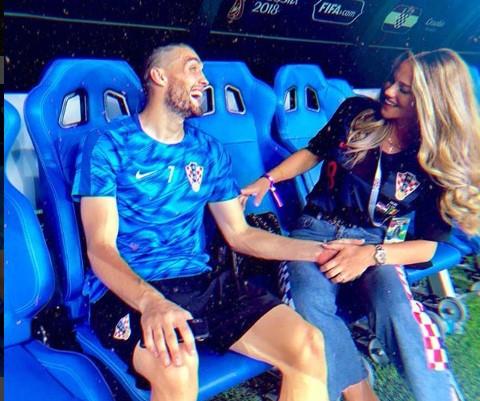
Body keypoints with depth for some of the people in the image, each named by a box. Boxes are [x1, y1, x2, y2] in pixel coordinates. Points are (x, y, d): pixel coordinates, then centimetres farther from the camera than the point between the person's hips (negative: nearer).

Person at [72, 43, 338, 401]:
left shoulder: (208, 151, 14)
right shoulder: (109, 144, 0)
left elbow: (240, 234, 15)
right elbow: (100, 248, -10)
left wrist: (318, 250, 3)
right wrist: (151, 301, -30)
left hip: (201, 283, 5)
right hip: (128, 291, -4)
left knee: (308, 345, -17)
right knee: (178, 365, -36)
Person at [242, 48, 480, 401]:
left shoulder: (439, 164, -4)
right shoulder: (358, 113, 1)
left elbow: (426, 247, -2)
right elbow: (314, 152, 18)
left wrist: (370, 254, -19)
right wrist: (266, 180, 4)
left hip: (377, 246, -1)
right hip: (315, 231, 2)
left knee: (395, 309, -35)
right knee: (310, 306, -32)